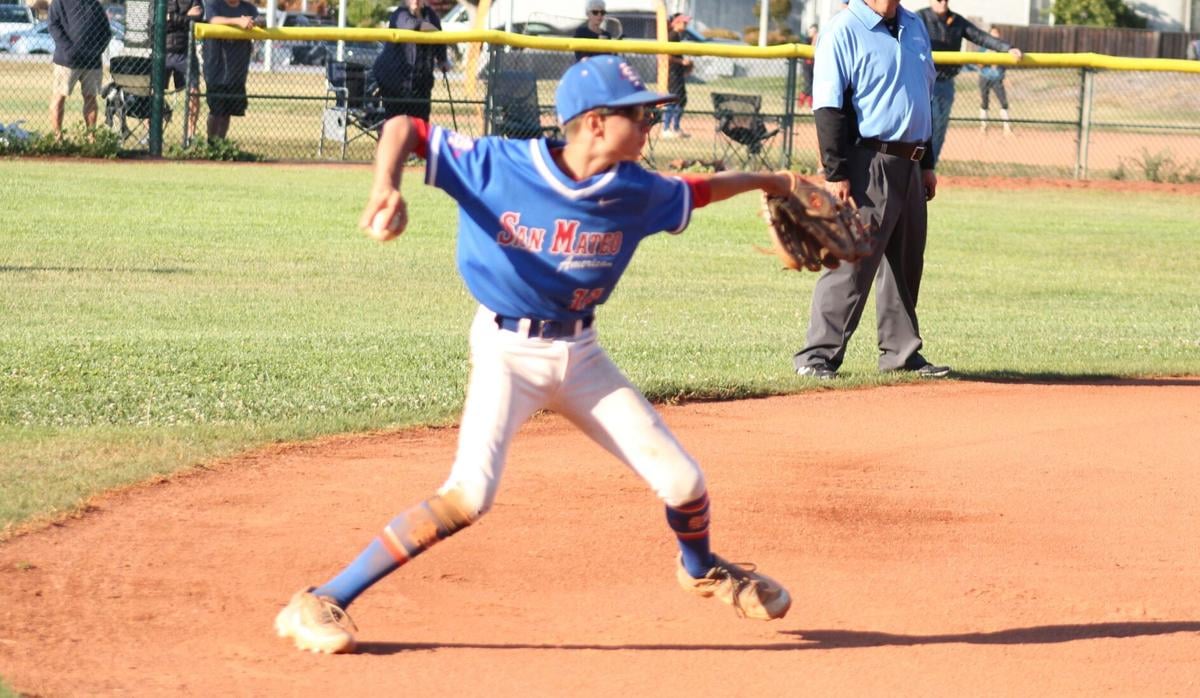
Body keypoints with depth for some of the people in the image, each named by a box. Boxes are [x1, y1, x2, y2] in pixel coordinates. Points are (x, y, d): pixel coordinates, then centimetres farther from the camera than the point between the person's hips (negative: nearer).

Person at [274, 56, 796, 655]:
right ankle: (317, 605, -20)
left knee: (683, 483, 5)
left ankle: (701, 569, 43)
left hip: (580, 353, 5)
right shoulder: (498, 165, -17)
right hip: (507, 351, -5)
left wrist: (763, 180, 29)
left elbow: (692, 193, 19)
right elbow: (404, 127, -14)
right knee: (468, 496, -25)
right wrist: (386, 189, -33)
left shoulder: (635, 192, -3)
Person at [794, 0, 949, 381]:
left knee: (906, 263, 13)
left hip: (911, 166, 8)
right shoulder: (843, 31, -10)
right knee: (851, 263, -10)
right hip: (869, 164, -8)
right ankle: (818, 356, -6)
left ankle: (901, 352, 22)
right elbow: (828, 107, -14)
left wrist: (927, 164, 19)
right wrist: (835, 173, -19)